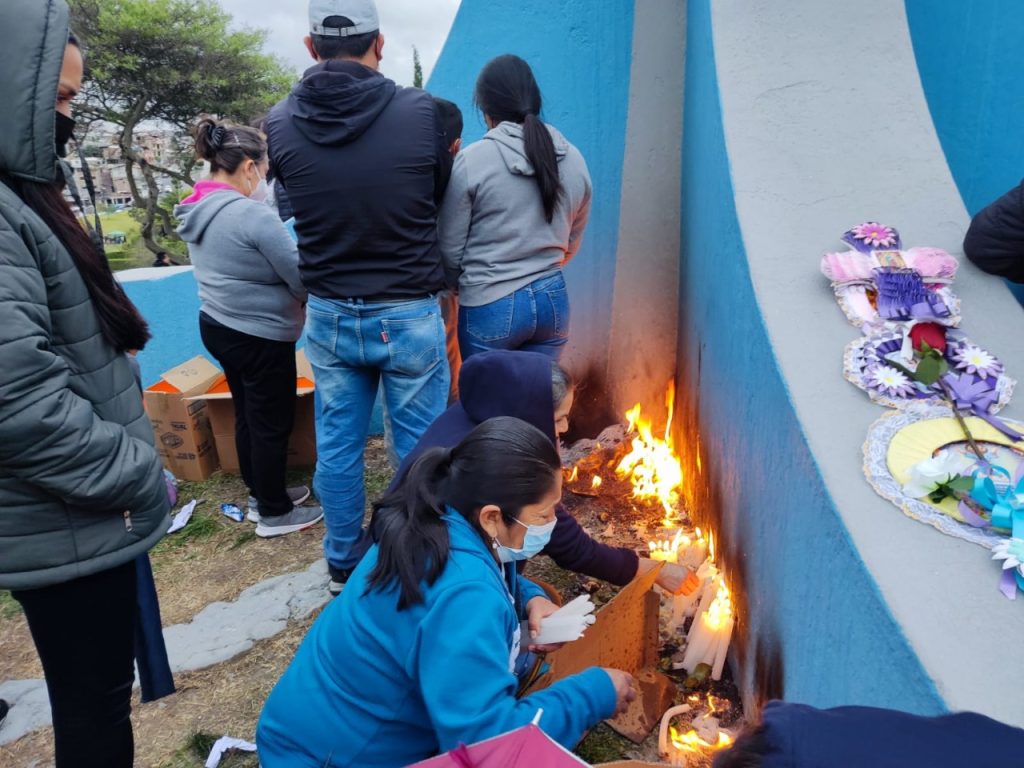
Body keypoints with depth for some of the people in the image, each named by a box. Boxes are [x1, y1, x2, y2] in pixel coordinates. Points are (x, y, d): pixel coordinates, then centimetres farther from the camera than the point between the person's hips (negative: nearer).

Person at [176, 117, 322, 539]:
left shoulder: (197, 210, 6)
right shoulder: (250, 214, -22)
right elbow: (301, 277, -19)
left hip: (218, 326, 9)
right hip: (259, 335, -9)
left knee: (247, 416, 20)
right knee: (272, 424, 6)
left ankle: (261, 494, 36)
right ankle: (274, 513, 20)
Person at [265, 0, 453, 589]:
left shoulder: (281, 123, -5)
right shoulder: (421, 111, -12)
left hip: (329, 316, 3)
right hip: (408, 315, -2)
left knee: (337, 445, 15)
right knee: (420, 445, 11)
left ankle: (343, 562, 33)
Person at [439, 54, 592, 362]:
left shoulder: (471, 160, -11)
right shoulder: (574, 160, 3)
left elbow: (450, 250, -4)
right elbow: (571, 244, 13)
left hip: (489, 307, -4)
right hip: (554, 301, 4)